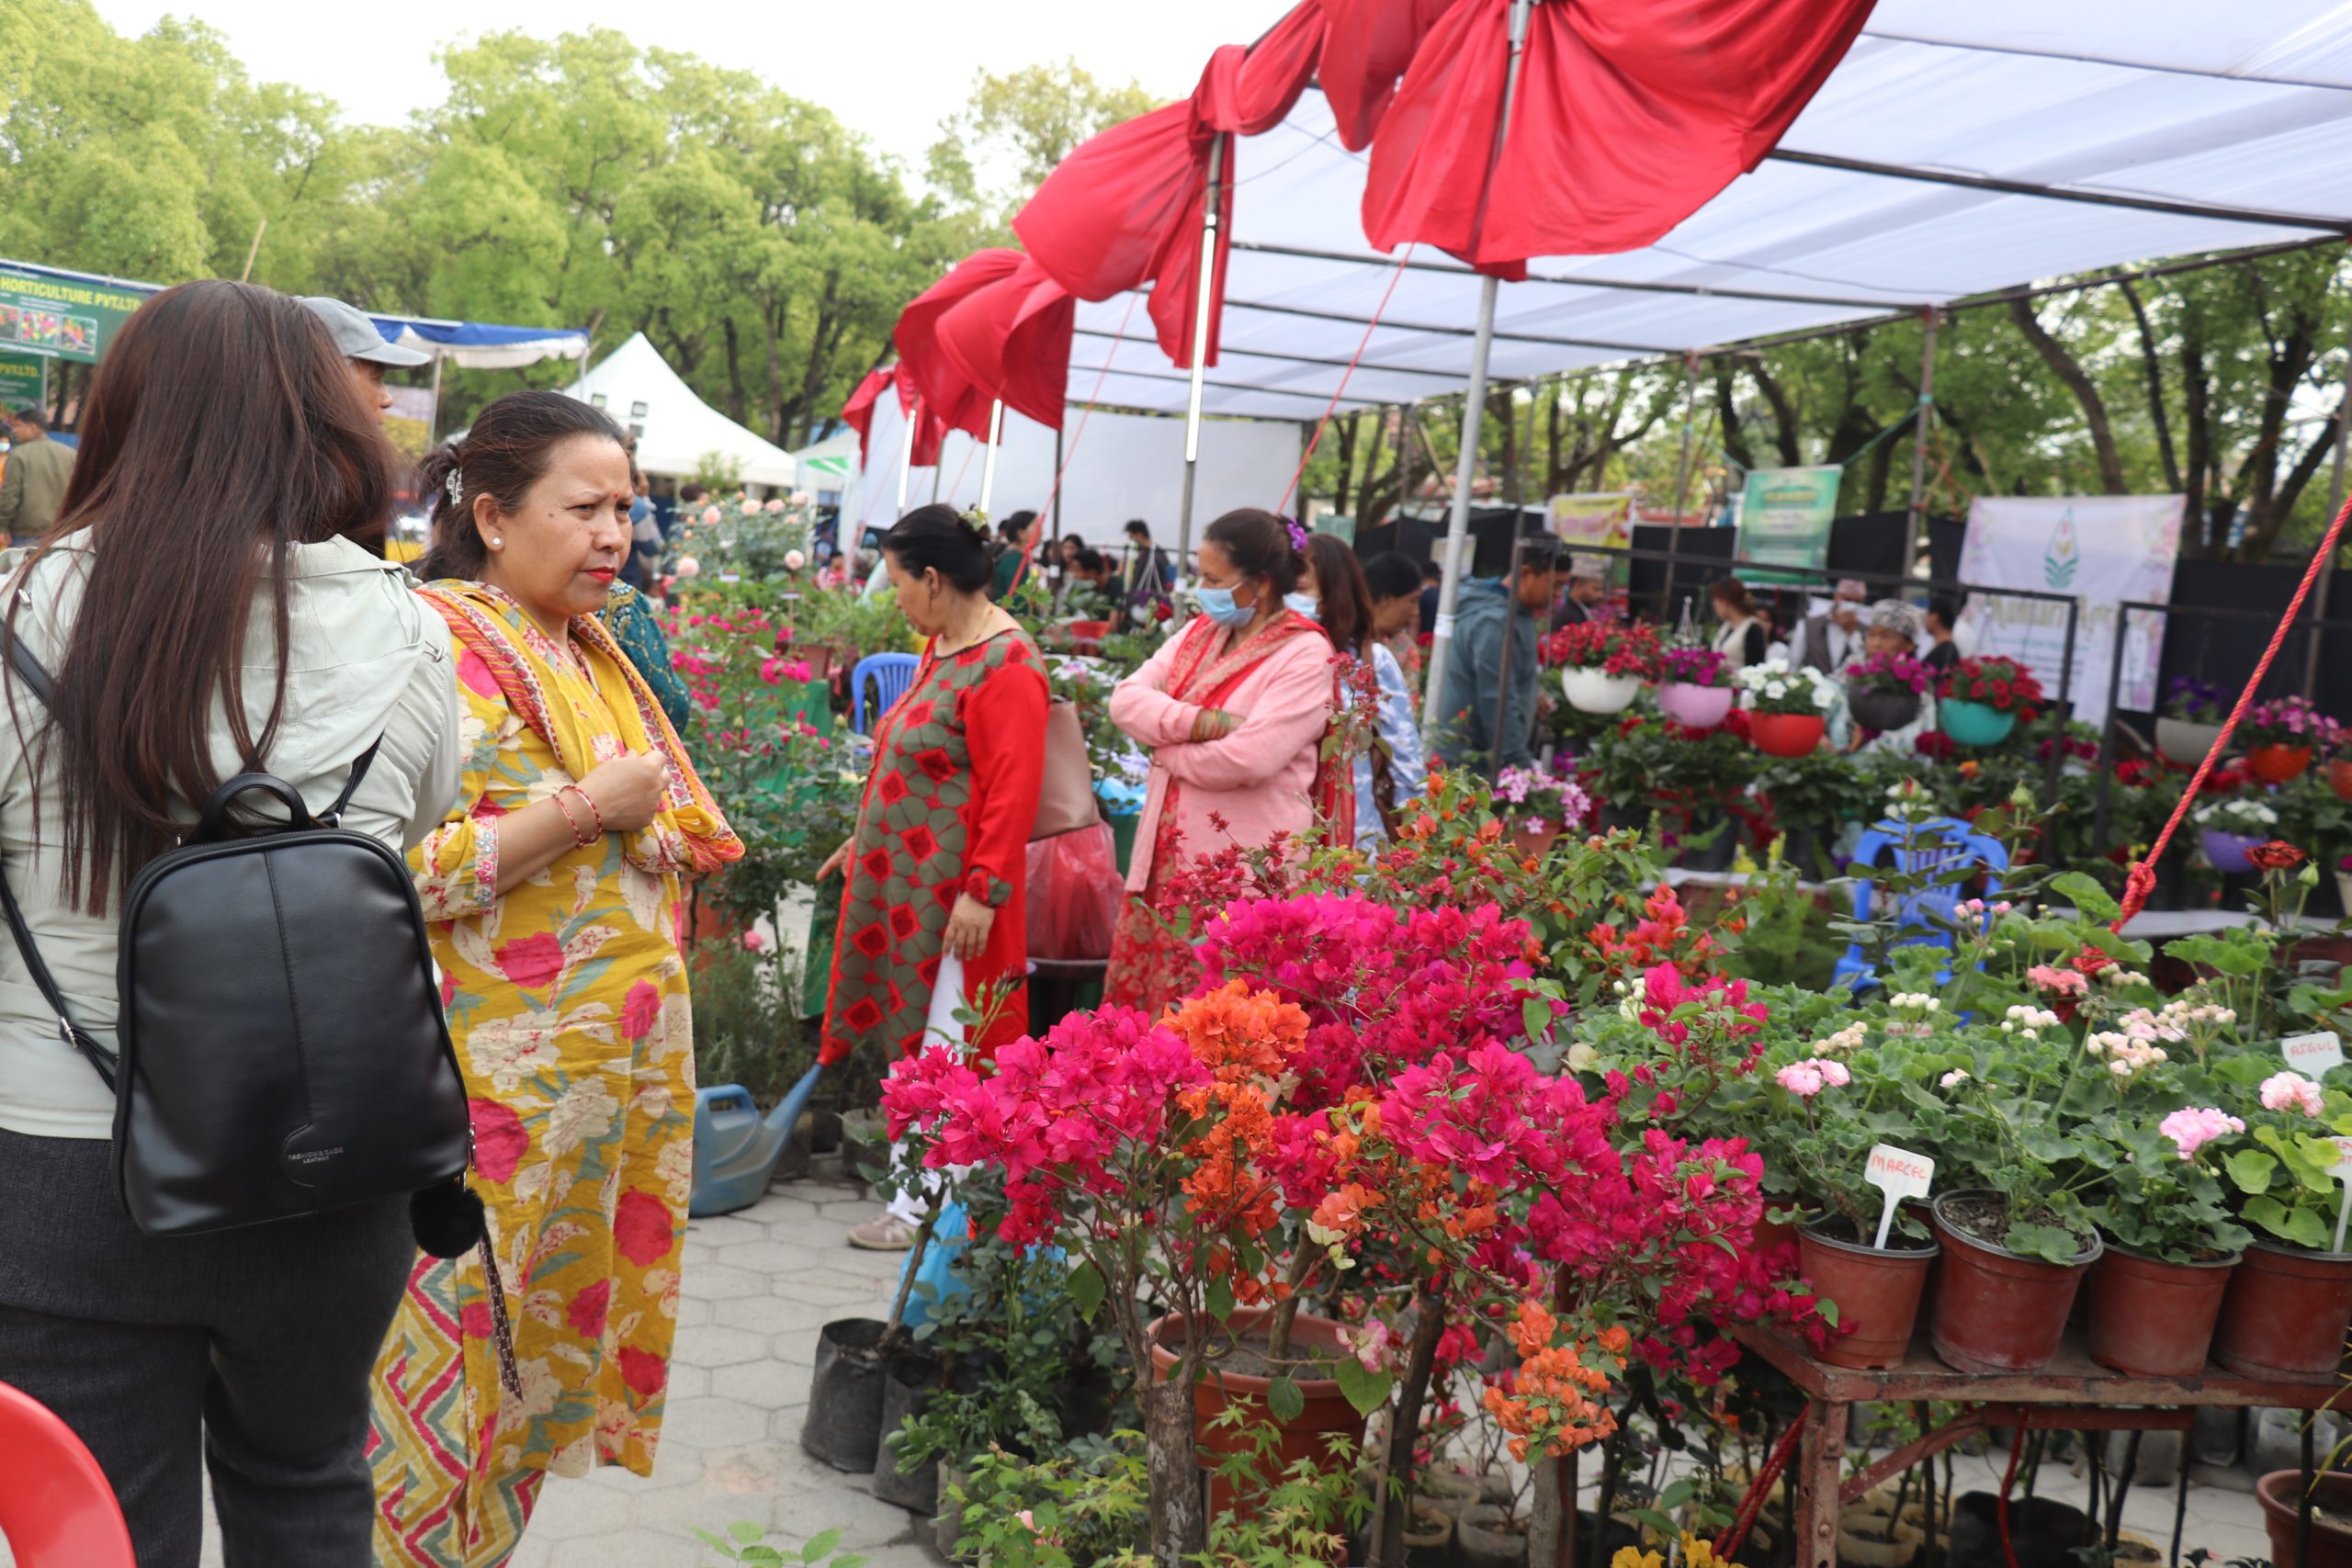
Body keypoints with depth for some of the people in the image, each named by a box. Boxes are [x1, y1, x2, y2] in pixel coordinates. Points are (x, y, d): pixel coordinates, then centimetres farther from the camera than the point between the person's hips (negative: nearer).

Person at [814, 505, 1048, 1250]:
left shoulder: (1005, 665, -18)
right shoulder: (940, 644, 11)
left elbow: (1013, 789, -23)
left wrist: (983, 890, -24)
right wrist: (866, 838, 25)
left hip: (951, 894, -10)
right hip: (902, 876, 10)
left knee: (943, 1048, -1)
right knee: (912, 1032, 15)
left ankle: (922, 1207, 8)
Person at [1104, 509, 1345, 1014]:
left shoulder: (1305, 656, -10)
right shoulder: (1199, 632, 12)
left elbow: (1248, 759, -21)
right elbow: (1127, 698, 2)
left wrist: (1167, 749, -6)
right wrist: (1206, 722, -13)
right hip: (1169, 856, 7)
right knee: (1140, 1001, 9)